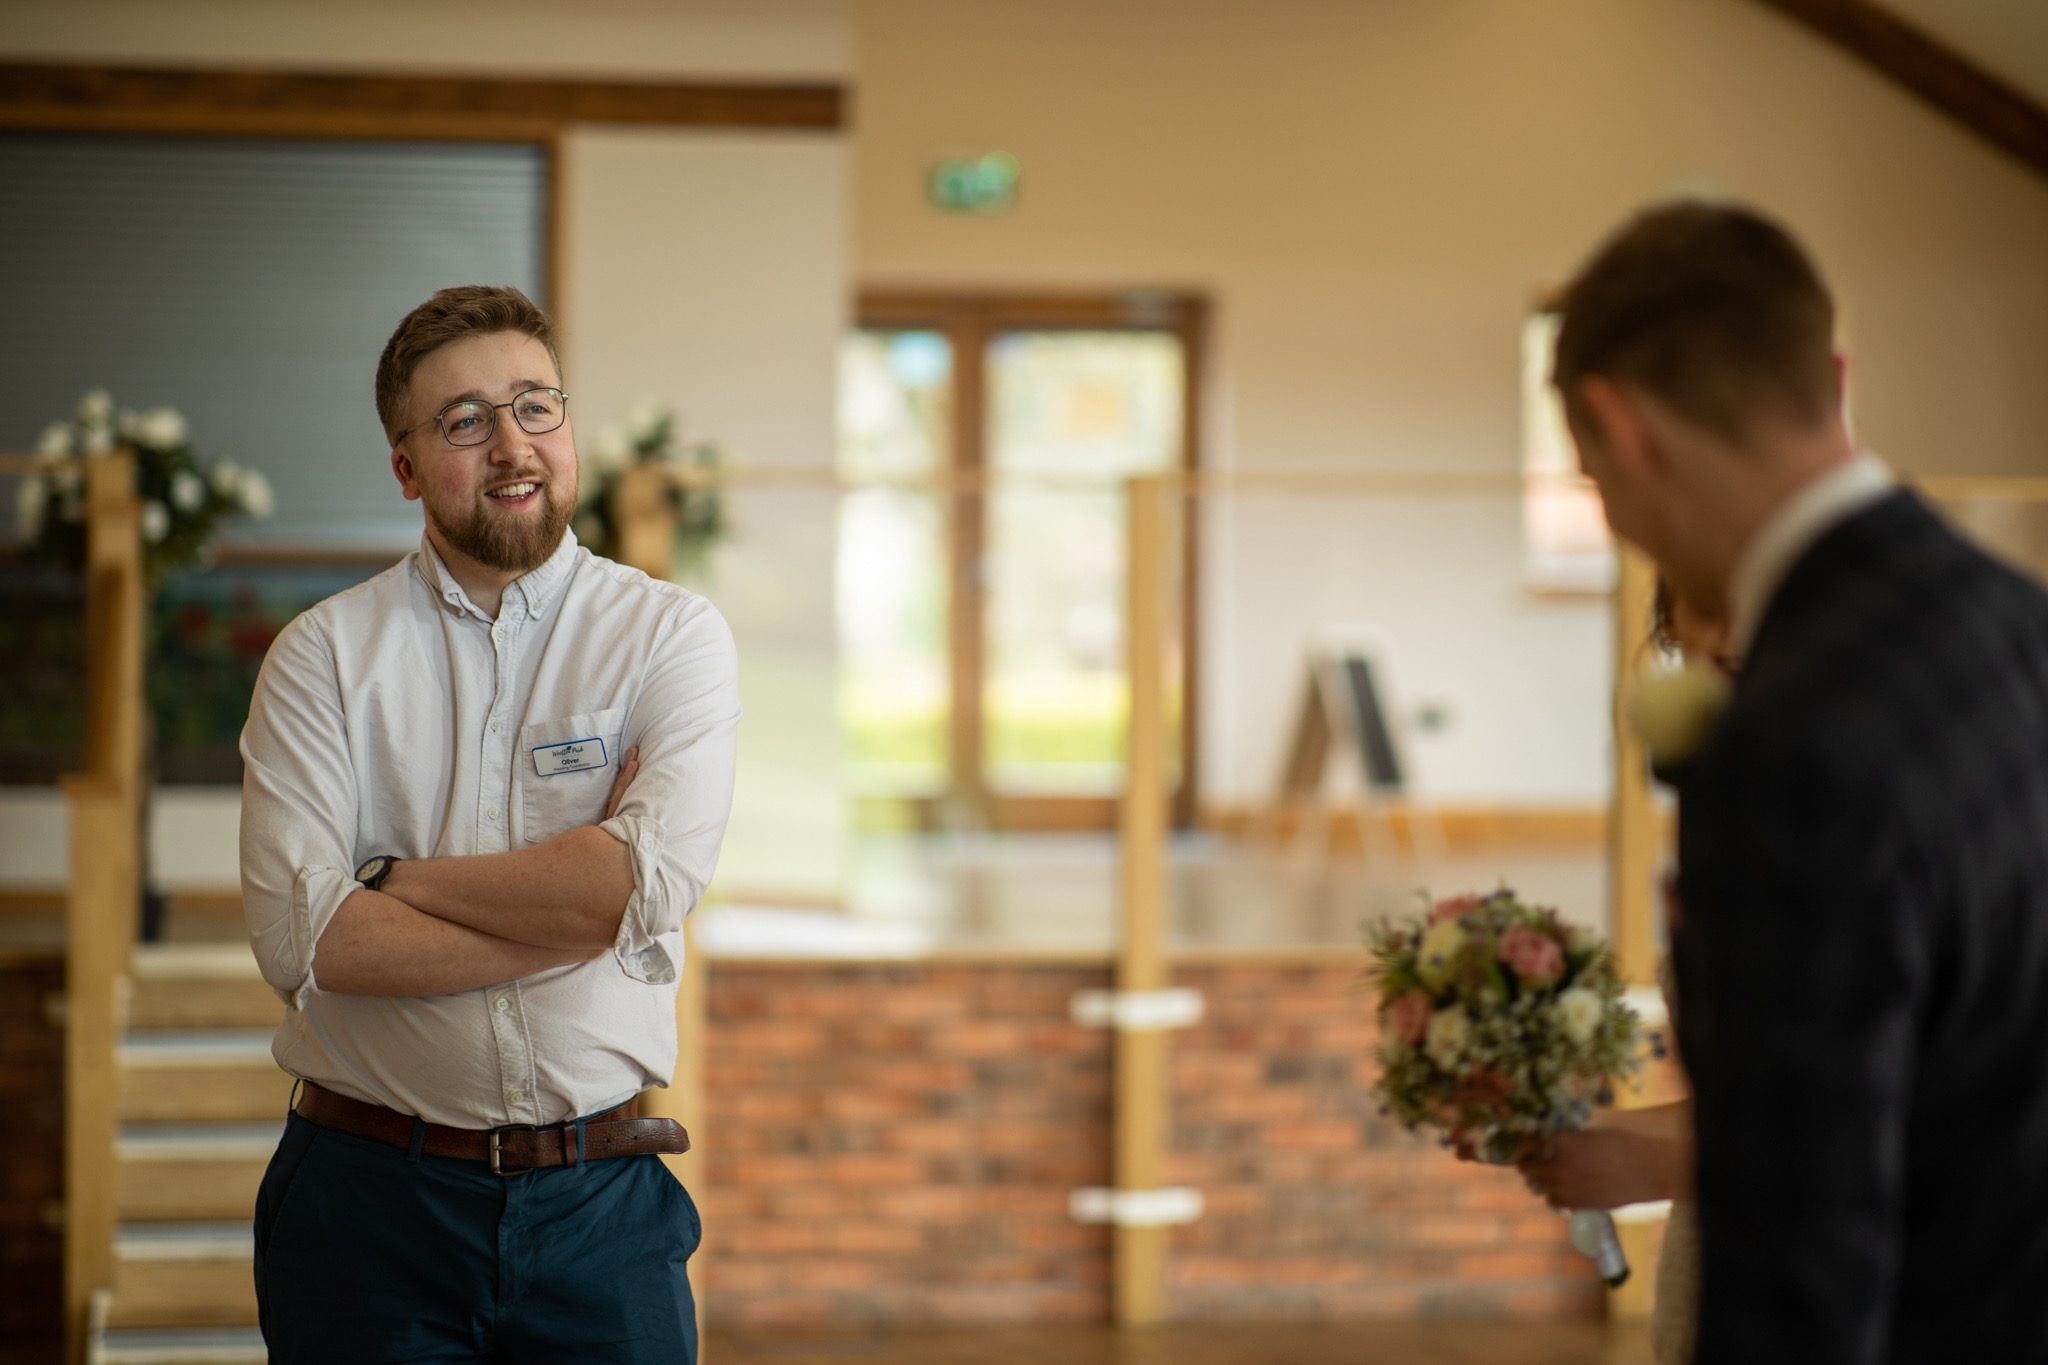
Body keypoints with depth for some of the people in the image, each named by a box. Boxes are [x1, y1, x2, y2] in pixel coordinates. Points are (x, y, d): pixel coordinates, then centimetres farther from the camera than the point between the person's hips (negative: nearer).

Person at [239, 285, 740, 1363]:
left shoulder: (671, 636, 2)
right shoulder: (323, 656, 2)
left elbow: (646, 887, -14)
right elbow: (298, 938, -12)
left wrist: (397, 878, -8)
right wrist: (576, 913, -14)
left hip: (599, 1202, 0)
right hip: (370, 1201, 0)